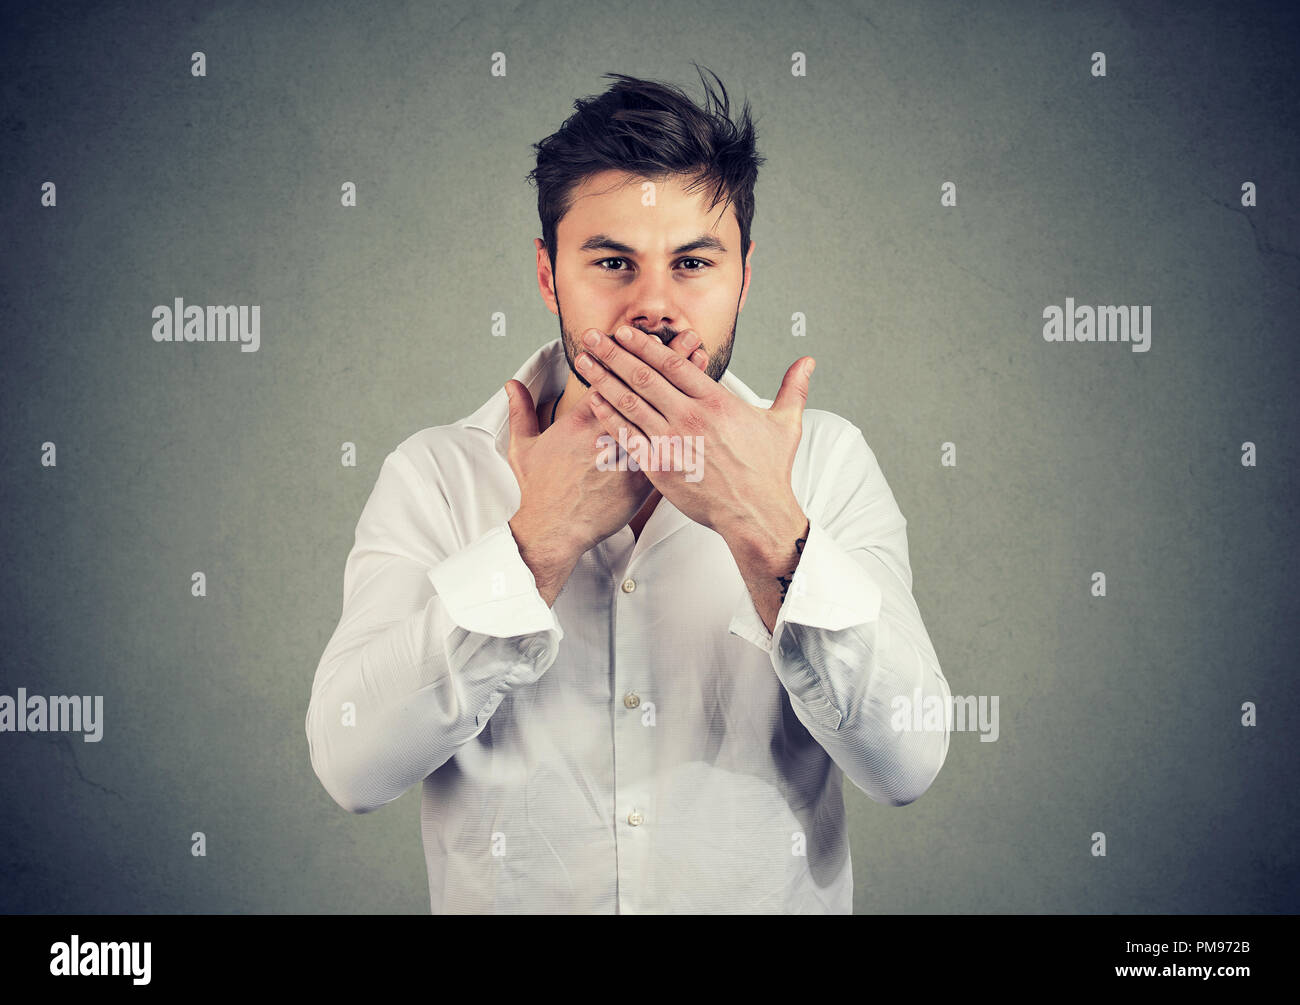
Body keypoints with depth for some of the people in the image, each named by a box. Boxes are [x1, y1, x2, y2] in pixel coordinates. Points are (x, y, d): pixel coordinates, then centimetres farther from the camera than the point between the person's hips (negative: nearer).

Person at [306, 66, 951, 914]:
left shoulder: (826, 460, -1)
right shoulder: (435, 476, -2)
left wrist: (762, 524, -18)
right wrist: (543, 535, -16)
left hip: (780, 900, 0)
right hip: (508, 900, 0)